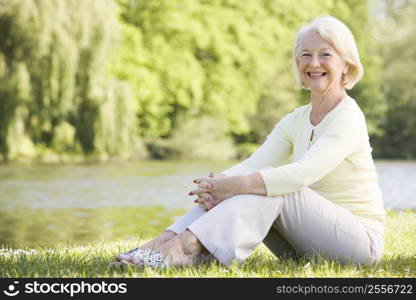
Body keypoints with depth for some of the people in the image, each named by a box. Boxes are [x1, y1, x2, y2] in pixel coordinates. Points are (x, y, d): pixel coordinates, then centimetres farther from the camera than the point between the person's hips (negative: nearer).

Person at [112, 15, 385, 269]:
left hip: (361, 241, -6)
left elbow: (305, 173, -31)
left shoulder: (349, 118, -14)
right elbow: (252, 166, -7)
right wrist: (216, 184, -28)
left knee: (272, 187, -27)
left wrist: (234, 185, -38)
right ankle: (164, 242, -29)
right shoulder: (294, 122, 9)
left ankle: (186, 246, -41)